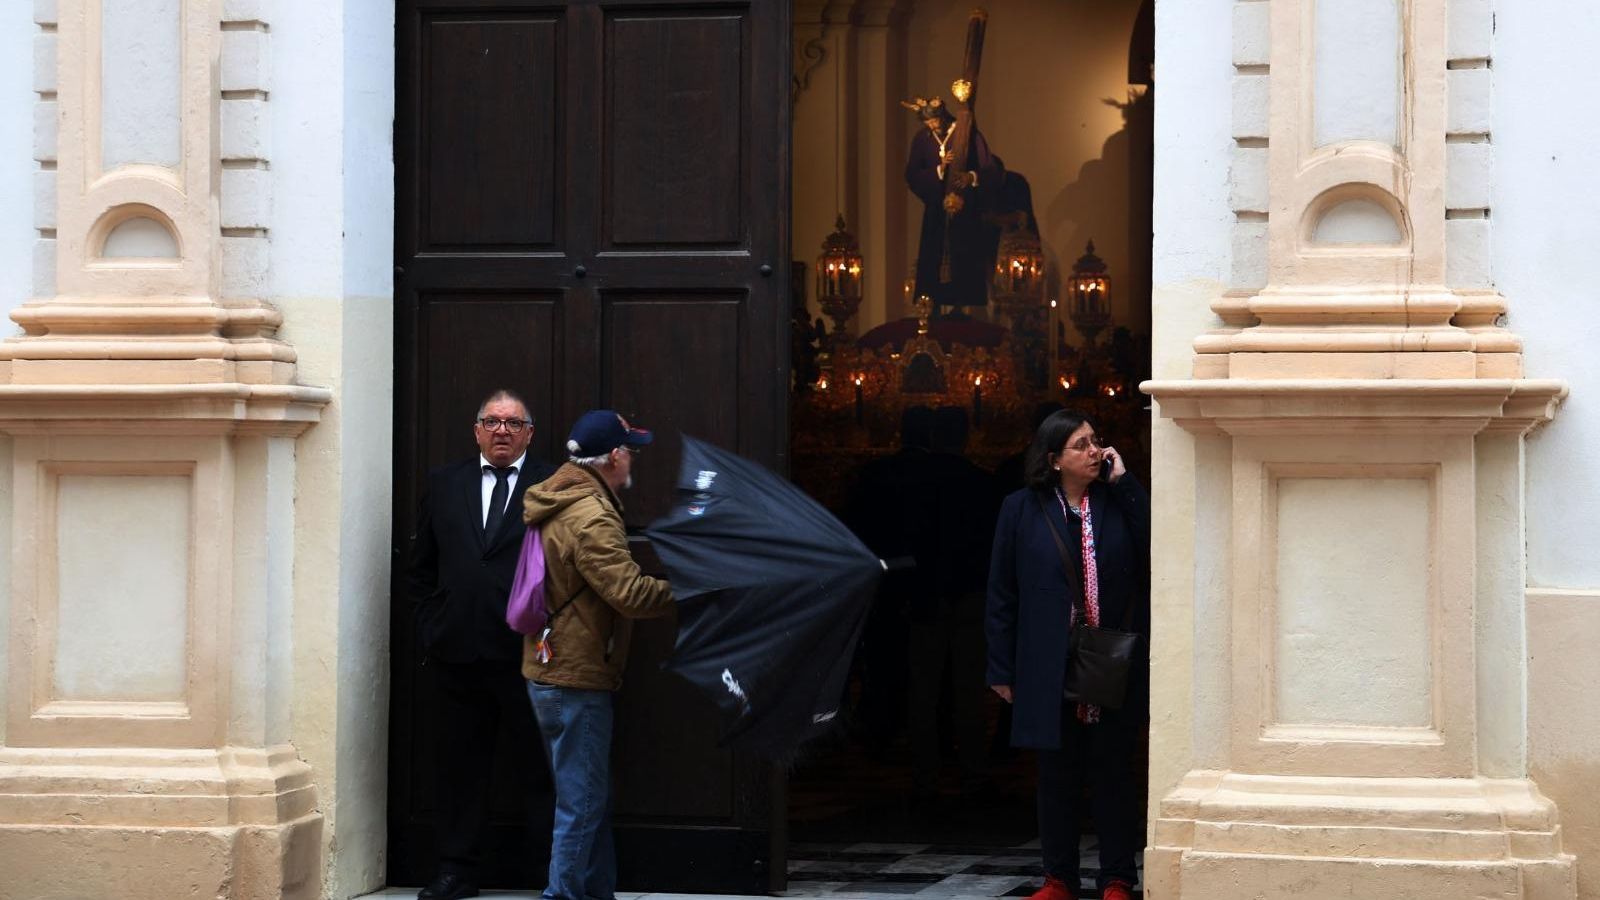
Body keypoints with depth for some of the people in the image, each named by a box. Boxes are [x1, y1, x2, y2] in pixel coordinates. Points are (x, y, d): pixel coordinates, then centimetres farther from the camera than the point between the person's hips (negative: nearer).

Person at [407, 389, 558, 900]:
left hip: (530, 652, -3)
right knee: (459, 765, 8)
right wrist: (431, 630, 7)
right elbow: (422, 566, 16)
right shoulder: (444, 485, 13)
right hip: (459, 652, 3)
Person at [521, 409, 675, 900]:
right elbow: (629, 593, -25)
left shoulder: (556, 504, 13)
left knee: (589, 798, 18)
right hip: (577, 680, -11)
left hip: (551, 673, 11)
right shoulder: (590, 517, -21)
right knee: (582, 802, -5)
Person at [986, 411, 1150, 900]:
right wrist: (1002, 669, 1)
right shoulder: (1021, 510, 2)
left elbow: (1155, 550, -13)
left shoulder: (1118, 501, 4)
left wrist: (1124, 482, -9)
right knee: (1057, 776, 7)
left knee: (1113, 775, 4)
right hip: (1050, 670, 0)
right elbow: (1001, 593, 3)